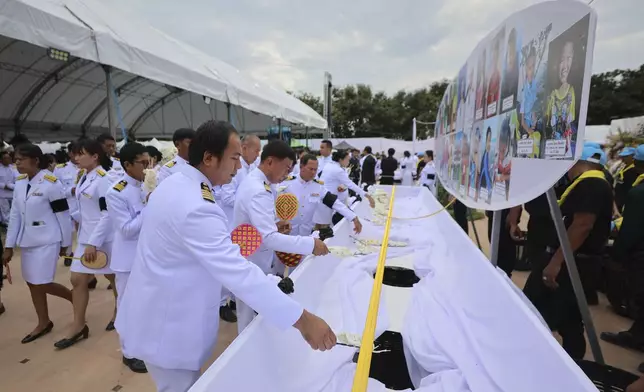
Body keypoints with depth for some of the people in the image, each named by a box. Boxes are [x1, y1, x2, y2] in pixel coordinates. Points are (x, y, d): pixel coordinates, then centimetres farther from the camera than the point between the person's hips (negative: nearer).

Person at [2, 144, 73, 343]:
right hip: (27, 241, 7)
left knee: (41, 284, -2)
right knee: (33, 283, 12)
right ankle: (43, 322, 27)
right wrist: (9, 246, 8)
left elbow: (63, 215, -12)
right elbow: (15, 215, 8)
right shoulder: (19, 183, 5)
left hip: (47, 241, -7)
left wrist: (65, 243, -7)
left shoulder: (51, 183, -16)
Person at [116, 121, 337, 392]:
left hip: (157, 311, 10)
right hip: (167, 325, -10)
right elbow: (239, 273, -38)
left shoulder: (174, 184, 0)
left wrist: (226, 245, 11)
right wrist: (302, 319, -35)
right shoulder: (196, 206, -33)